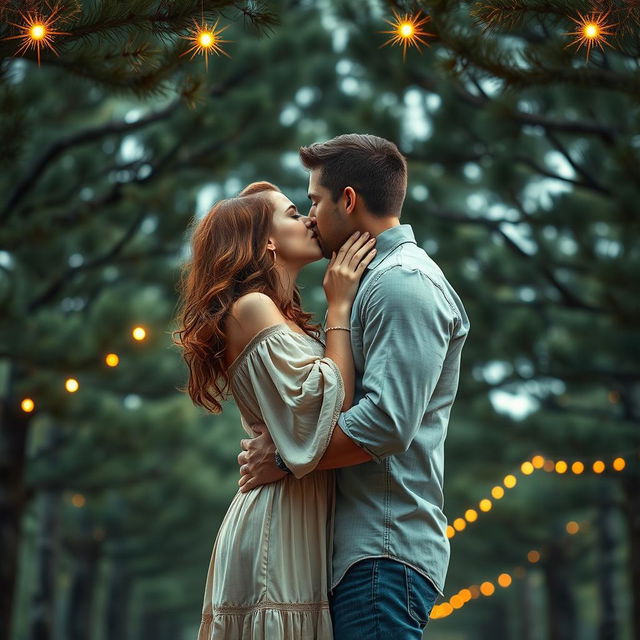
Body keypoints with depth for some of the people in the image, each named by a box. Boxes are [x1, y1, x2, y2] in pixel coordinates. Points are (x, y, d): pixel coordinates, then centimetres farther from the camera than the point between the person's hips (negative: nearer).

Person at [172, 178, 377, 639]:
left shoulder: (285, 318, 20)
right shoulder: (252, 307, -8)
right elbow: (329, 410, -17)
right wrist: (339, 308, -8)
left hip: (304, 526, 9)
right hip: (278, 523, -9)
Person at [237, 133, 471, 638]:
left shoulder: (404, 281, -11)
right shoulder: (380, 280, 22)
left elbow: (387, 422, -22)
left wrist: (286, 459, -12)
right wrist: (280, 442, 6)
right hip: (360, 547, 10)